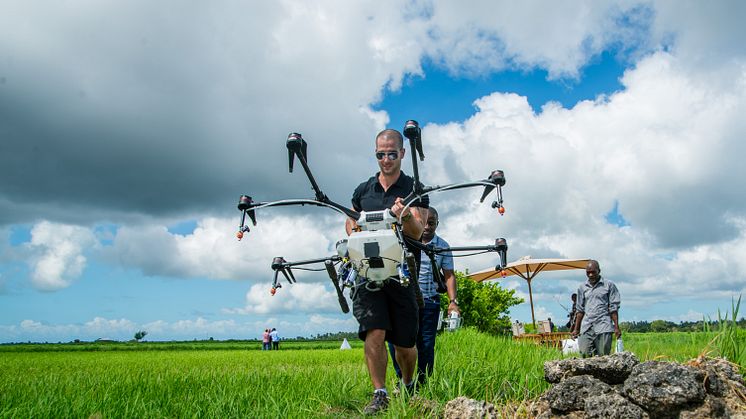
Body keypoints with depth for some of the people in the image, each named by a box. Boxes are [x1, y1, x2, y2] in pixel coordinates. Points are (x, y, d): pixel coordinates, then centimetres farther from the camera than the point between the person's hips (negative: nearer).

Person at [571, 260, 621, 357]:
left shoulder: (609, 285, 5)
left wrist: (616, 327, -4)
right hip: (587, 327, 3)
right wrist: (576, 329, 15)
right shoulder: (582, 288, 15)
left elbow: (613, 308, 3)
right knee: (585, 353, -11)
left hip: (603, 327, -3)